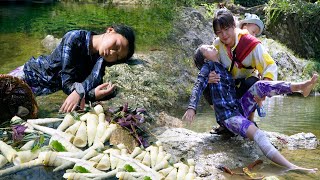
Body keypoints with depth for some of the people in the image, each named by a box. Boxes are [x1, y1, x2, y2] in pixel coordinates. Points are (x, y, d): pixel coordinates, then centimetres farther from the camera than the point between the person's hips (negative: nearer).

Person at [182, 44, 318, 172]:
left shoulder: (225, 67, 21)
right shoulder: (207, 67, 0)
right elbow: (198, 87, -16)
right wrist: (192, 108, -32)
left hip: (241, 107, 7)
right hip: (228, 115, -7)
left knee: (260, 85, -12)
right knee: (257, 135, -30)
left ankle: (302, 86, -28)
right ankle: (290, 167, -46)